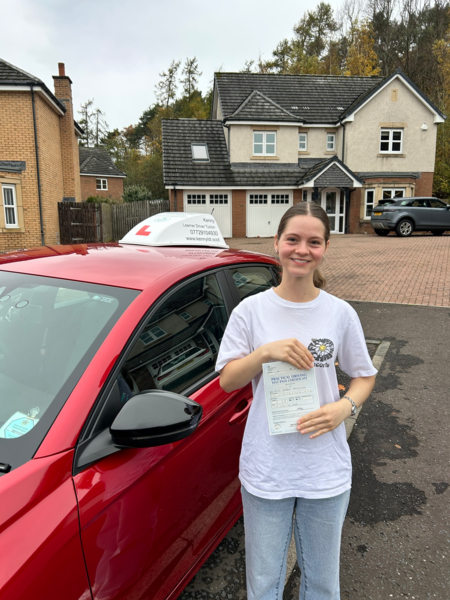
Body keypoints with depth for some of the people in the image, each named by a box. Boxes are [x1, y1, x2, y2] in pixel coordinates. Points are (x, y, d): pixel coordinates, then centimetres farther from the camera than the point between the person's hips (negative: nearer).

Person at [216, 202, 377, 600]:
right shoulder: (251, 310, -7)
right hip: (265, 470, 0)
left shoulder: (340, 314, -5)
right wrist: (265, 351, -22)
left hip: (326, 472, 1)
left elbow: (365, 376, 5)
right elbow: (227, 381, -5)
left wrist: (345, 406, -15)